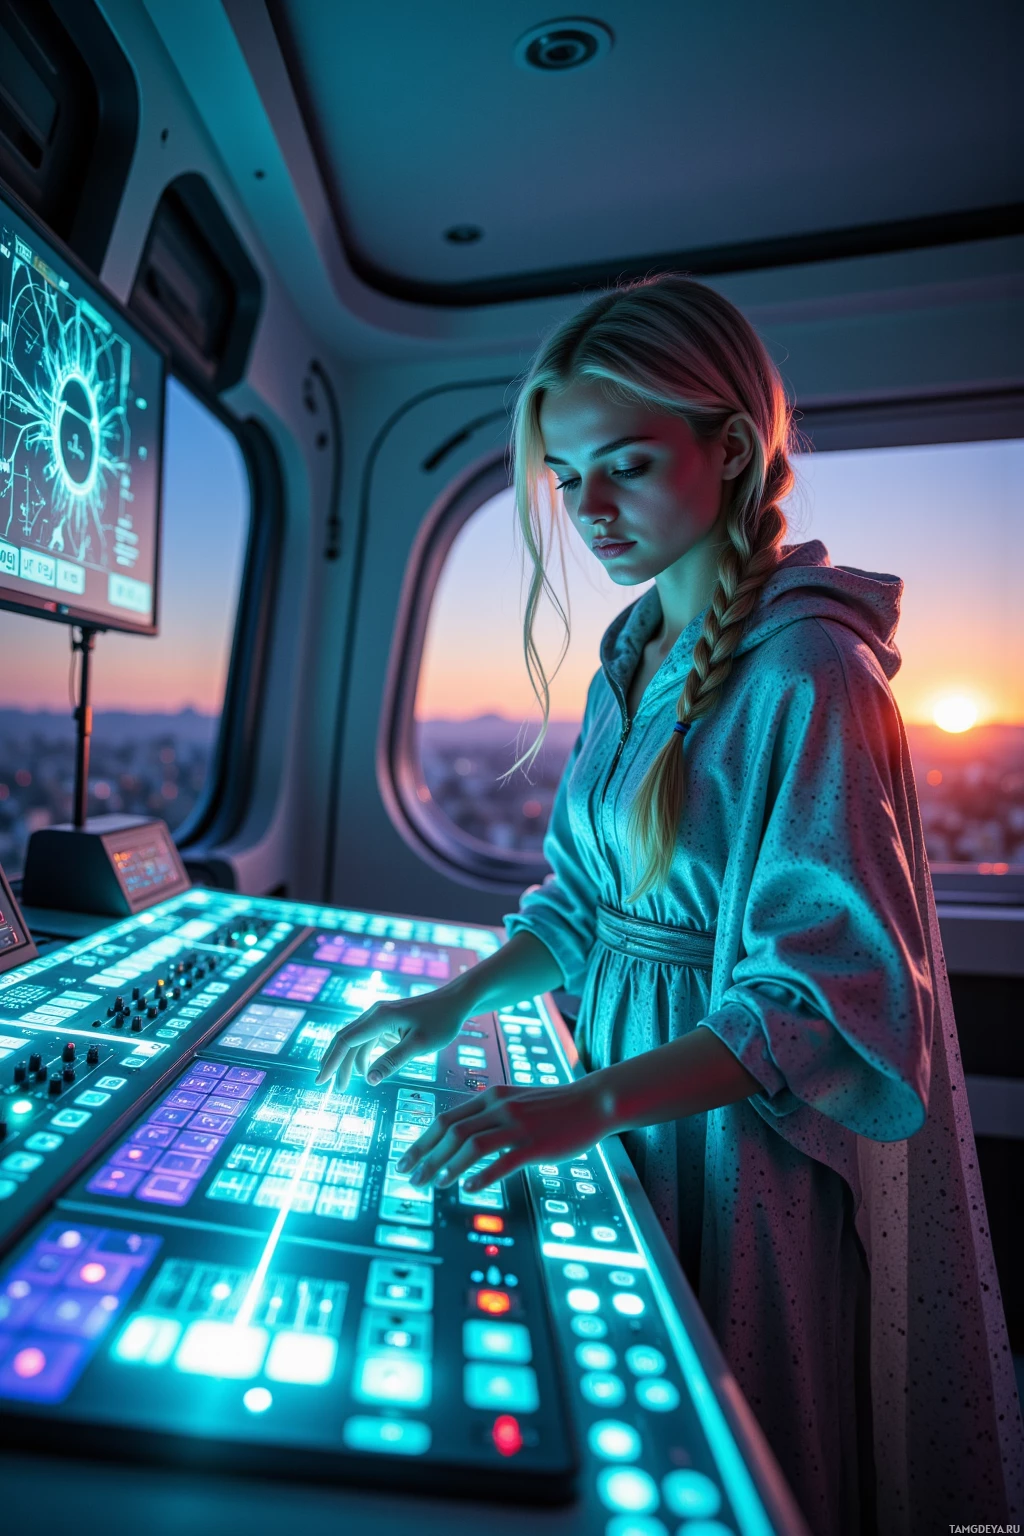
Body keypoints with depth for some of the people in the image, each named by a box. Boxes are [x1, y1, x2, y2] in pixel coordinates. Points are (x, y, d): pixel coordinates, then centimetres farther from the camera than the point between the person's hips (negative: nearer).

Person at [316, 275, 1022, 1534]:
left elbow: (832, 991, -23)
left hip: (747, 1128, -7)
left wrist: (586, 1104, -31)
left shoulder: (806, 668, -21)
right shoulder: (632, 652, 4)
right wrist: (458, 1002, -1)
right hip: (627, 1101, 7)